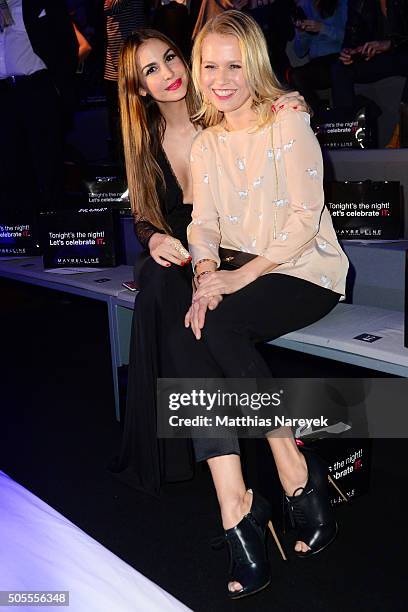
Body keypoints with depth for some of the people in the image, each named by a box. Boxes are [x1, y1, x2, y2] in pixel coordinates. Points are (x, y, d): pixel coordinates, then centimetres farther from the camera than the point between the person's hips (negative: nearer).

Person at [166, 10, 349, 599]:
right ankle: (235, 507, -25)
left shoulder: (288, 123, -5)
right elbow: (204, 223, 5)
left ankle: (296, 471, -15)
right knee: (187, 336, -24)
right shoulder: (205, 144, 14)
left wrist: (243, 274, -21)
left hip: (306, 270, -5)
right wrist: (206, 274, -16)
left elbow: (305, 220, -12)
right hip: (241, 273, 5)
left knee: (219, 325, -32)